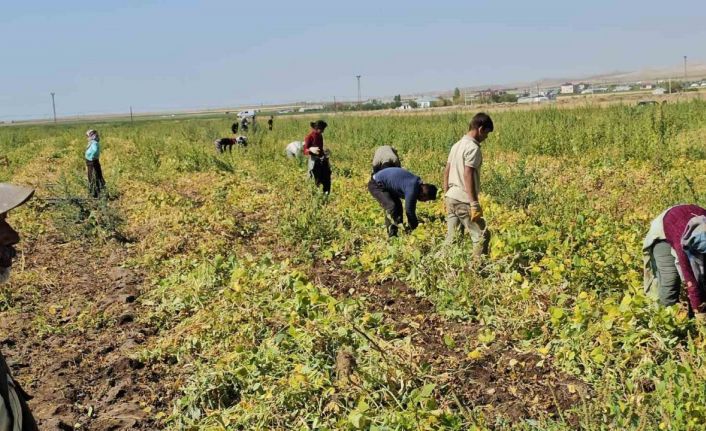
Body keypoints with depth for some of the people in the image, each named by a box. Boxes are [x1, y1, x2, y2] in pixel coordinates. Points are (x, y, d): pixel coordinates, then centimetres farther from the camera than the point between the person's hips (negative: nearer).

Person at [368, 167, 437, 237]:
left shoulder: (418, 183, 3)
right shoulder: (412, 188, -27)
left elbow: (411, 208, 12)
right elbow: (409, 210, -20)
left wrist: (410, 226, 15)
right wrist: (414, 227, -9)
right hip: (376, 184, -10)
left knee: (398, 207, 10)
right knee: (391, 206, -23)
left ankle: (392, 234, 11)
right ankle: (392, 235, -18)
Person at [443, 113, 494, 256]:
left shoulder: (457, 145, 13)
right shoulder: (473, 147, -12)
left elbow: (446, 172, 15)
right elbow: (467, 175, -20)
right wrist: (474, 204, -20)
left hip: (451, 198, 9)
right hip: (464, 201, -9)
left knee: (452, 238, 11)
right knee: (481, 236, -1)